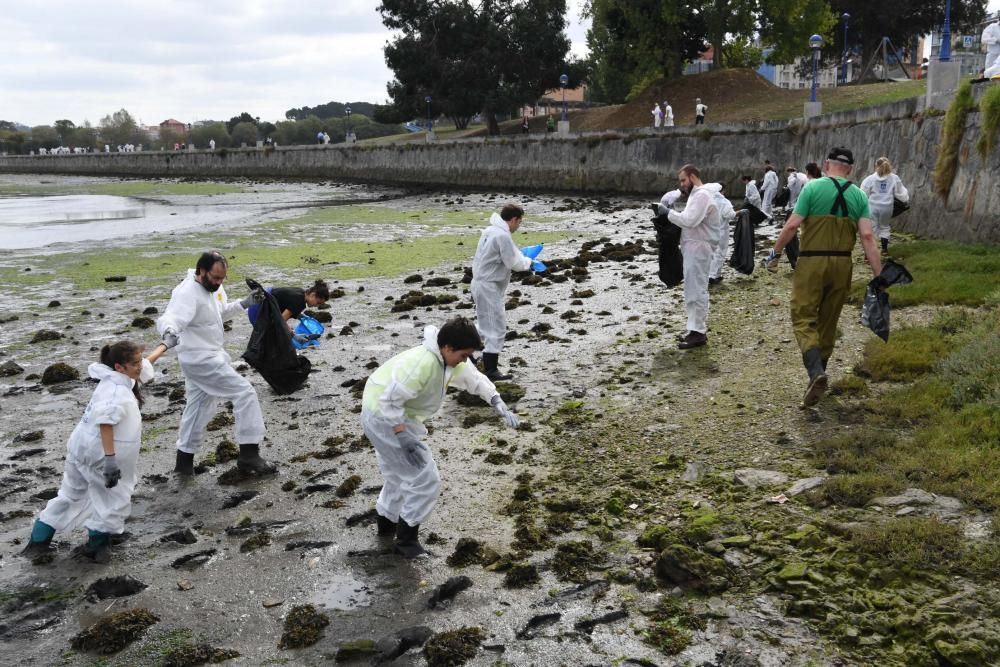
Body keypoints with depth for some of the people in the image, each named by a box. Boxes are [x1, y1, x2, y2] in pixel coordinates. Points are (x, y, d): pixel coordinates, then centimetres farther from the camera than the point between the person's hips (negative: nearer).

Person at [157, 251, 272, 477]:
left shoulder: (212, 287, 3)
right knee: (245, 393, -10)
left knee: (198, 408, 19)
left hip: (206, 356, 10)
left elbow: (219, 312, 21)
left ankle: (184, 461, 31)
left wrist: (244, 304, 9)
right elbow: (169, 318, -42)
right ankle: (249, 455, -7)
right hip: (201, 359, -10)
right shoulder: (187, 293, -25)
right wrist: (169, 333, -64)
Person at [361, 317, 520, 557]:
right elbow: (389, 401, -31)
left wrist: (498, 403, -6)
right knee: (426, 480, -8)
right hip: (385, 419, -10)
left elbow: (475, 379, 9)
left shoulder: (451, 359, -3)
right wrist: (405, 439, -31)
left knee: (398, 474, 28)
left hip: (396, 414, 10)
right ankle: (406, 538, 6)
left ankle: (387, 523, 49)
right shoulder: (421, 364, -32)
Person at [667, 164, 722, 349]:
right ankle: (697, 327, 21)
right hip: (693, 248, 11)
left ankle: (698, 332, -7)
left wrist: (669, 213, -14)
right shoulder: (697, 195, 20)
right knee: (694, 289, 14)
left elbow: (690, 220, -26)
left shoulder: (702, 195, -15)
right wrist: (673, 214, 0)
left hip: (698, 248, -11)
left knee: (696, 290, -9)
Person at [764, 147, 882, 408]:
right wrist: (878, 276, -5)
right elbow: (867, 236, -4)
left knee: (804, 318, -3)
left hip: (812, 262, -4)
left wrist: (775, 253, 3)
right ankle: (818, 372, 27)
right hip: (842, 264, 4)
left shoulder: (813, 188, -5)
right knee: (828, 321, 16)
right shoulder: (859, 195, 4)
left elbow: (792, 225, -11)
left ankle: (816, 372, -24)